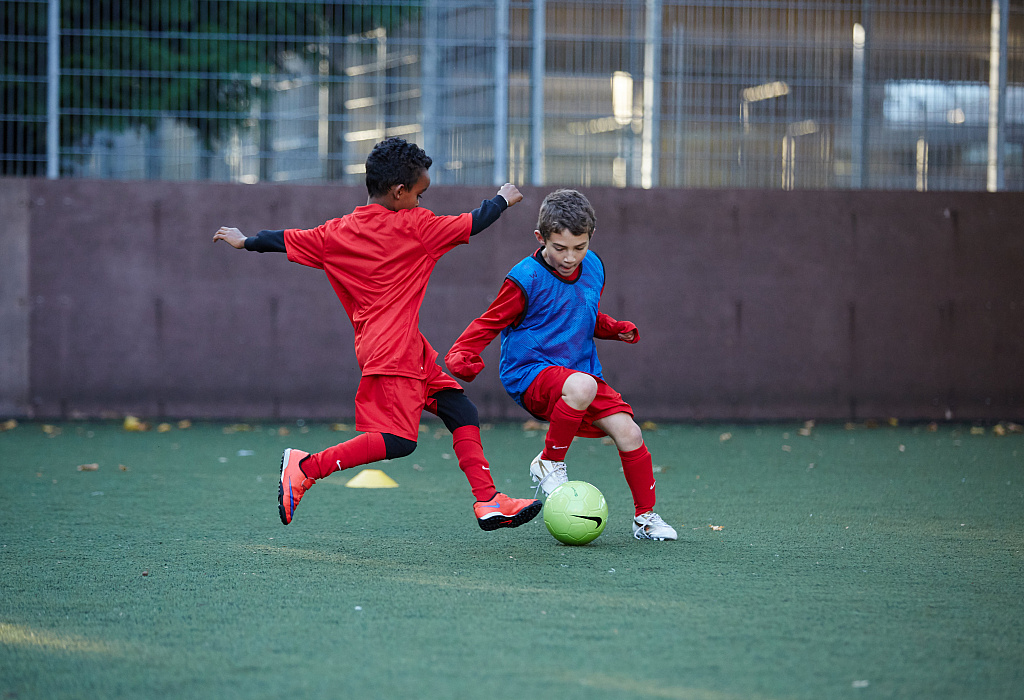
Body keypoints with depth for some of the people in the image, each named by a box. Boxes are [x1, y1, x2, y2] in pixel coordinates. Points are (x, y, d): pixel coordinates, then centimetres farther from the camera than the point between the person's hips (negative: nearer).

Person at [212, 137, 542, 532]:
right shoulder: (415, 225, -6)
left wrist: (245, 242, 34)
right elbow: (471, 225, 1)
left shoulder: (338, 233, 9)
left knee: (462, 413, 9)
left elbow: (287, 241, 17)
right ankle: (305, 467, -11)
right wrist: (502, 200, 20)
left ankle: (487, 503, 4)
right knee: (398, 440, -14)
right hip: (395, 351, -9)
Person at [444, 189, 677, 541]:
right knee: (581, 386, -39)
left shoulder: (593, 267, 6)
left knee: (628, 432, -9)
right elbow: (490, 323, -6)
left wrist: (614, 328, 5)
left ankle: (645, 517, 9)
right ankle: (549, 463, -14)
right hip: (529, 374, -6)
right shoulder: (527, 279, -14)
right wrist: (461, 354, -22)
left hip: (581, 369, 6)